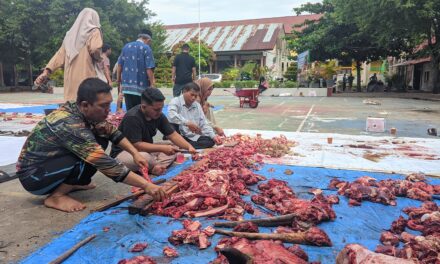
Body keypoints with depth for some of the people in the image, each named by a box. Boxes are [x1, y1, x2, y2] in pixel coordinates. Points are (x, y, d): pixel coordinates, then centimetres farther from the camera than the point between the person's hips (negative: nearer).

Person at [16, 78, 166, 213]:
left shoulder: (77, 110, -9)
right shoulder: (70, 125, -33)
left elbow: (112, 132, 4)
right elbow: (105, 164, -36)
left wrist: (135, 153, -9)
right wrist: (146, 185, -35)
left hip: (51, 161, 8)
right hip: (32, 176, -8)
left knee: (101, 139, -3)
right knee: (95, 157, -27)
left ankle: (72, 183, 6)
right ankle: (55, 196, -12)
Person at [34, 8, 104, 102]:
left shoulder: (71, 34, 19)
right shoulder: (94, 31, 2)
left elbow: (60, 54, 10)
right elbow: (95, 50, -14)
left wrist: (46, 71, 5)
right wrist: (99, 59, 8)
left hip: (71, 80, 6)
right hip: (87, 79, -6)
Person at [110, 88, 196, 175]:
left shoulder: (158, 115, -4)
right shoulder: (132, 118, -26)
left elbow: (173, 134, -3)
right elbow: (136, 145, -28)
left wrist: (189, 147, -18)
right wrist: (162, 148, -31)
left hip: (145, 149, 8)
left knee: (174, 150, -6)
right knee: (145, 158, -39)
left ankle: (154, 167, -25)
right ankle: (157, 165, -8)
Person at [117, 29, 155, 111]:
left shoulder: (126, 46, 12)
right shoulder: (146, 48, -5)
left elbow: (120, 65, 15)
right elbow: (149, 68, -12)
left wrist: (118, 79, 26)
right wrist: (152, 84, -6)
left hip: (126, 84, 5)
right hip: (140, 86, -5)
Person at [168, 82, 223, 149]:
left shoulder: (197, 105, 13)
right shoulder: (175, 101, -5)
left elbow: (203, 123, 8)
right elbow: (171, 115, -27)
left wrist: (213, 136, -8)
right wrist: (187, 123, -39)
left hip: (193, 137, 5)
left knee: (210, 141, -20)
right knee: (173, 124, -32)